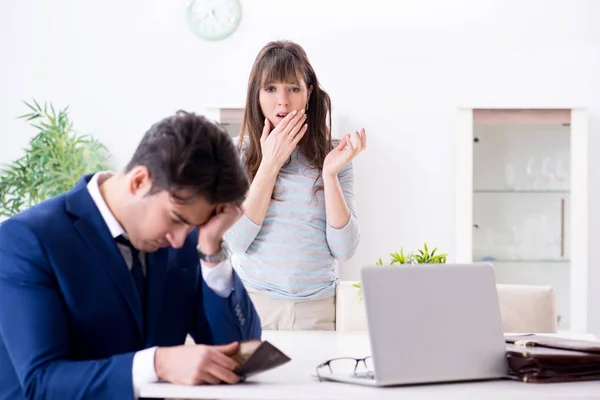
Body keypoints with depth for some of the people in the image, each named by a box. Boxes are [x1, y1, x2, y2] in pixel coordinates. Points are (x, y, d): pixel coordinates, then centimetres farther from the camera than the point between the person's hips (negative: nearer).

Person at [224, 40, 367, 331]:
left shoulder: (331, 153, 0)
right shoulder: (236, 153, -3)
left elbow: (344, 250, -6)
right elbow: (236, 242, -14)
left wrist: (330, 173, -16)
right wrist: (270, 162, -15)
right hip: (251, 301, -1)